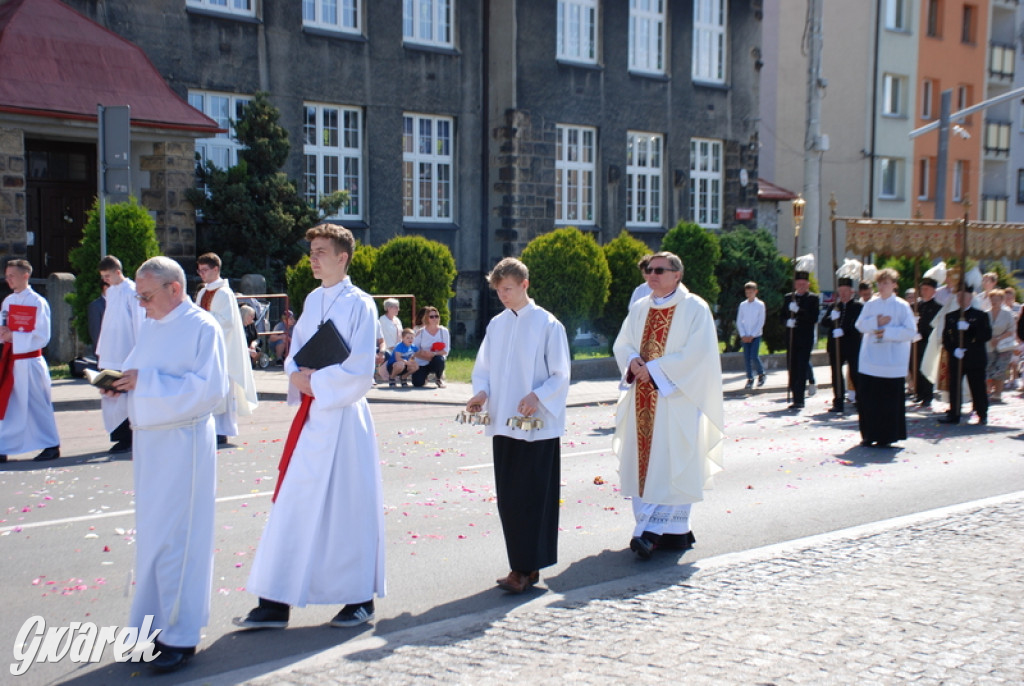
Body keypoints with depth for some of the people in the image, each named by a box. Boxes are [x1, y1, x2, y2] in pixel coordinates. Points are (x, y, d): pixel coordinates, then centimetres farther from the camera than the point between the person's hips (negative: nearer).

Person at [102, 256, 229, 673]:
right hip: (148, 440, 8)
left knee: (175, 538, -5)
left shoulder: (203, 328, -10)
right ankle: (156, 626, 23)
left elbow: (211, 389, -18)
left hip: (183, 444, -8)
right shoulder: (149, 326, 13)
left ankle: (180, 637, 4)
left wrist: (146, 382, -20)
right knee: (152, 535, 12)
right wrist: (121, 384, -2)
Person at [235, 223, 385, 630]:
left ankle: (361, 600, 16)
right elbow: (296, 352, 16)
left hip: (343, 416, -7)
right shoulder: (313, 301, 12)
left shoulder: (359, 305, -9)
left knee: (350, 507, 1)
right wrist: (298, 376, -4)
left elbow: (360, 371, -15)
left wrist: (316, 383, -11)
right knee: (293, 505, 6)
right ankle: (275, 604, 11)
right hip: (311, 415, 7)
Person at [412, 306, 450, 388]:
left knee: (439, 360, -37)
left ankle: (439, 378, -4)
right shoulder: (420, 333, -4)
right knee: (417, 383, -20)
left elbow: (446, 351, -9)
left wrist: (433, 354, -26)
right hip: (422, 363, 0)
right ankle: (425, 376, 19)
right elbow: (415, 352, -7)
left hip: (436, 362, 0)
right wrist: (427, 357, -23)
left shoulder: (443, 331, -4)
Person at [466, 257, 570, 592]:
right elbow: (483, 368, 14)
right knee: (507, 498, 7)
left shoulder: (548, 325, -6)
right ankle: (522, 565, 16)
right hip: (503, 424, 6)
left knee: (532, 498, -4)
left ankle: (526, 568, 2)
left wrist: (537, 396, -23)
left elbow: (561, 376, -6)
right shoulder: (496, 325, 10)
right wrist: (482, 392, -7)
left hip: (538, 426, -6)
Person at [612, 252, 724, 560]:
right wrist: (634, 362, -9)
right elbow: (622, 344, 14)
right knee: (643, 462, 4)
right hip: (643, 399, 6)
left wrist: (655, 368, -16)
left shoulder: (694, 308, -5)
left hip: (676, 398, -6)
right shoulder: (640, 309, 13)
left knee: (670, 465, -7)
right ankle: (674, 530, 12)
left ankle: (651, 531, -7)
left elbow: (698, 352, -13)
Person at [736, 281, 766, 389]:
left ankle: (761, 374, 13)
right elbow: (739, 321, 6)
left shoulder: (760, 304, -3)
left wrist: (752, 335, -10)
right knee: (746, 357, 0)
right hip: (745, 336, 3)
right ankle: (750, 379, 10)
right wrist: (743, 335, -5)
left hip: (756, 335, -3)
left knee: (754, 357, -11)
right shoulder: (743, 305, 5)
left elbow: (761, 322, -5)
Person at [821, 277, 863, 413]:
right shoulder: (833, 307, 15)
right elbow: (823, 322, 5)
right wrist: (831, 318, -16)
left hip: (853, 345, -4)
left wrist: (843, 330, -23)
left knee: (855, 374, -2)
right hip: (835, 345, 4)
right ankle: (838, 403, 8)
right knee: (836, 374, 3)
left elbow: (858, 324, -11)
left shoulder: (858, 306, 0)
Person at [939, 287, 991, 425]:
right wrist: (953, 350, -9)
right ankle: (954, 415, 4)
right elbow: (945, 337, 8)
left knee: (978, 387, 2)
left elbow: (987, 335, -6)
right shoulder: (950, 316, 13)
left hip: (976, 359, -2)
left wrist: (969, 328, -18)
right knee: (954, 387, -1)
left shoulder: (980, 315, 4)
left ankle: (982, 415, 14)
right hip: (956, 359, 3)